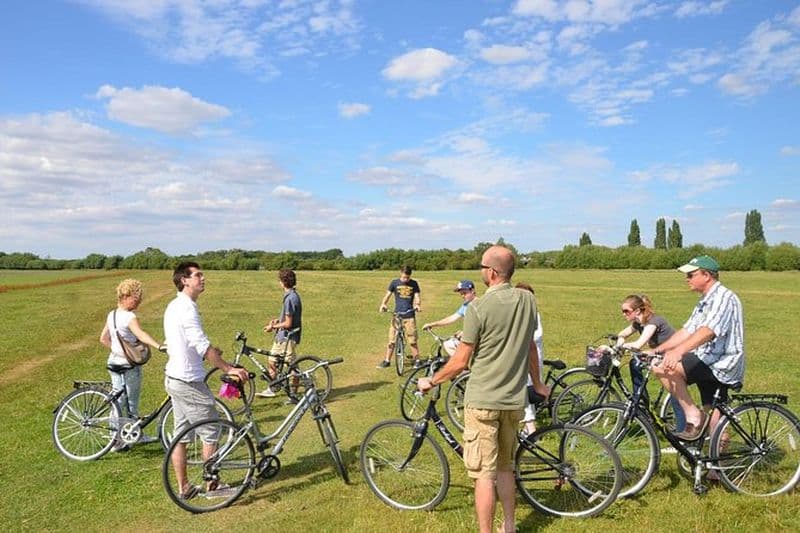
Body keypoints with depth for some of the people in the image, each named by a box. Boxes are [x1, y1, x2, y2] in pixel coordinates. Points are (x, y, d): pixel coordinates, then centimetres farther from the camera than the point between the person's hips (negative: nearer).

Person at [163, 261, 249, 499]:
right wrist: (228, 368, -27)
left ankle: (184, 488, 22)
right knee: (211, 432, 3)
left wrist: (210, 351, 26)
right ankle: (212, 484, 14)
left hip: (174, 378, 10)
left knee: (180, 435, 14)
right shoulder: (187, 308, -20)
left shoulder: (174, 306, 12)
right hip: (189, 381, -10)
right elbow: (201, 345, -27)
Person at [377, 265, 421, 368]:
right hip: (397, 314, 0)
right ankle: (387, 361, 14)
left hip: (410, 315, 0)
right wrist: (383, 304, -17)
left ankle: (417, 360, 12)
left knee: (412, 341, 0)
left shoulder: (414, 284, 5)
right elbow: (388, 295, 2)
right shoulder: (395, 283, 3)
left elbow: (417, 296, 1)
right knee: (392, 340, 3)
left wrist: (418, 305, -21)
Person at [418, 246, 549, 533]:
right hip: (514, 400, 6)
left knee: (483, 474, 3)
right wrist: (537, 383, 27)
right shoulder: (528, 300, 0)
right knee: (505, 468, 21)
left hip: (482, 401, -6)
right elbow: (531, 347, 12)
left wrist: (431, 381, 4)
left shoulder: (478, 307, -16)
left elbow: (461, 361, -12)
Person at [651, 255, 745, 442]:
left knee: (665, 367, -23)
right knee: (714, 422, 16)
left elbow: (708, 331, -30)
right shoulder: (705, 302, 18)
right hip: (711, 365, 10)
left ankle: (693, 416, -13)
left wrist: (678, 352, -43)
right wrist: (655, 351, 6)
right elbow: (686, 331, 15)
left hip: (722, 365, -10)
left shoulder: (724, 297, -14)